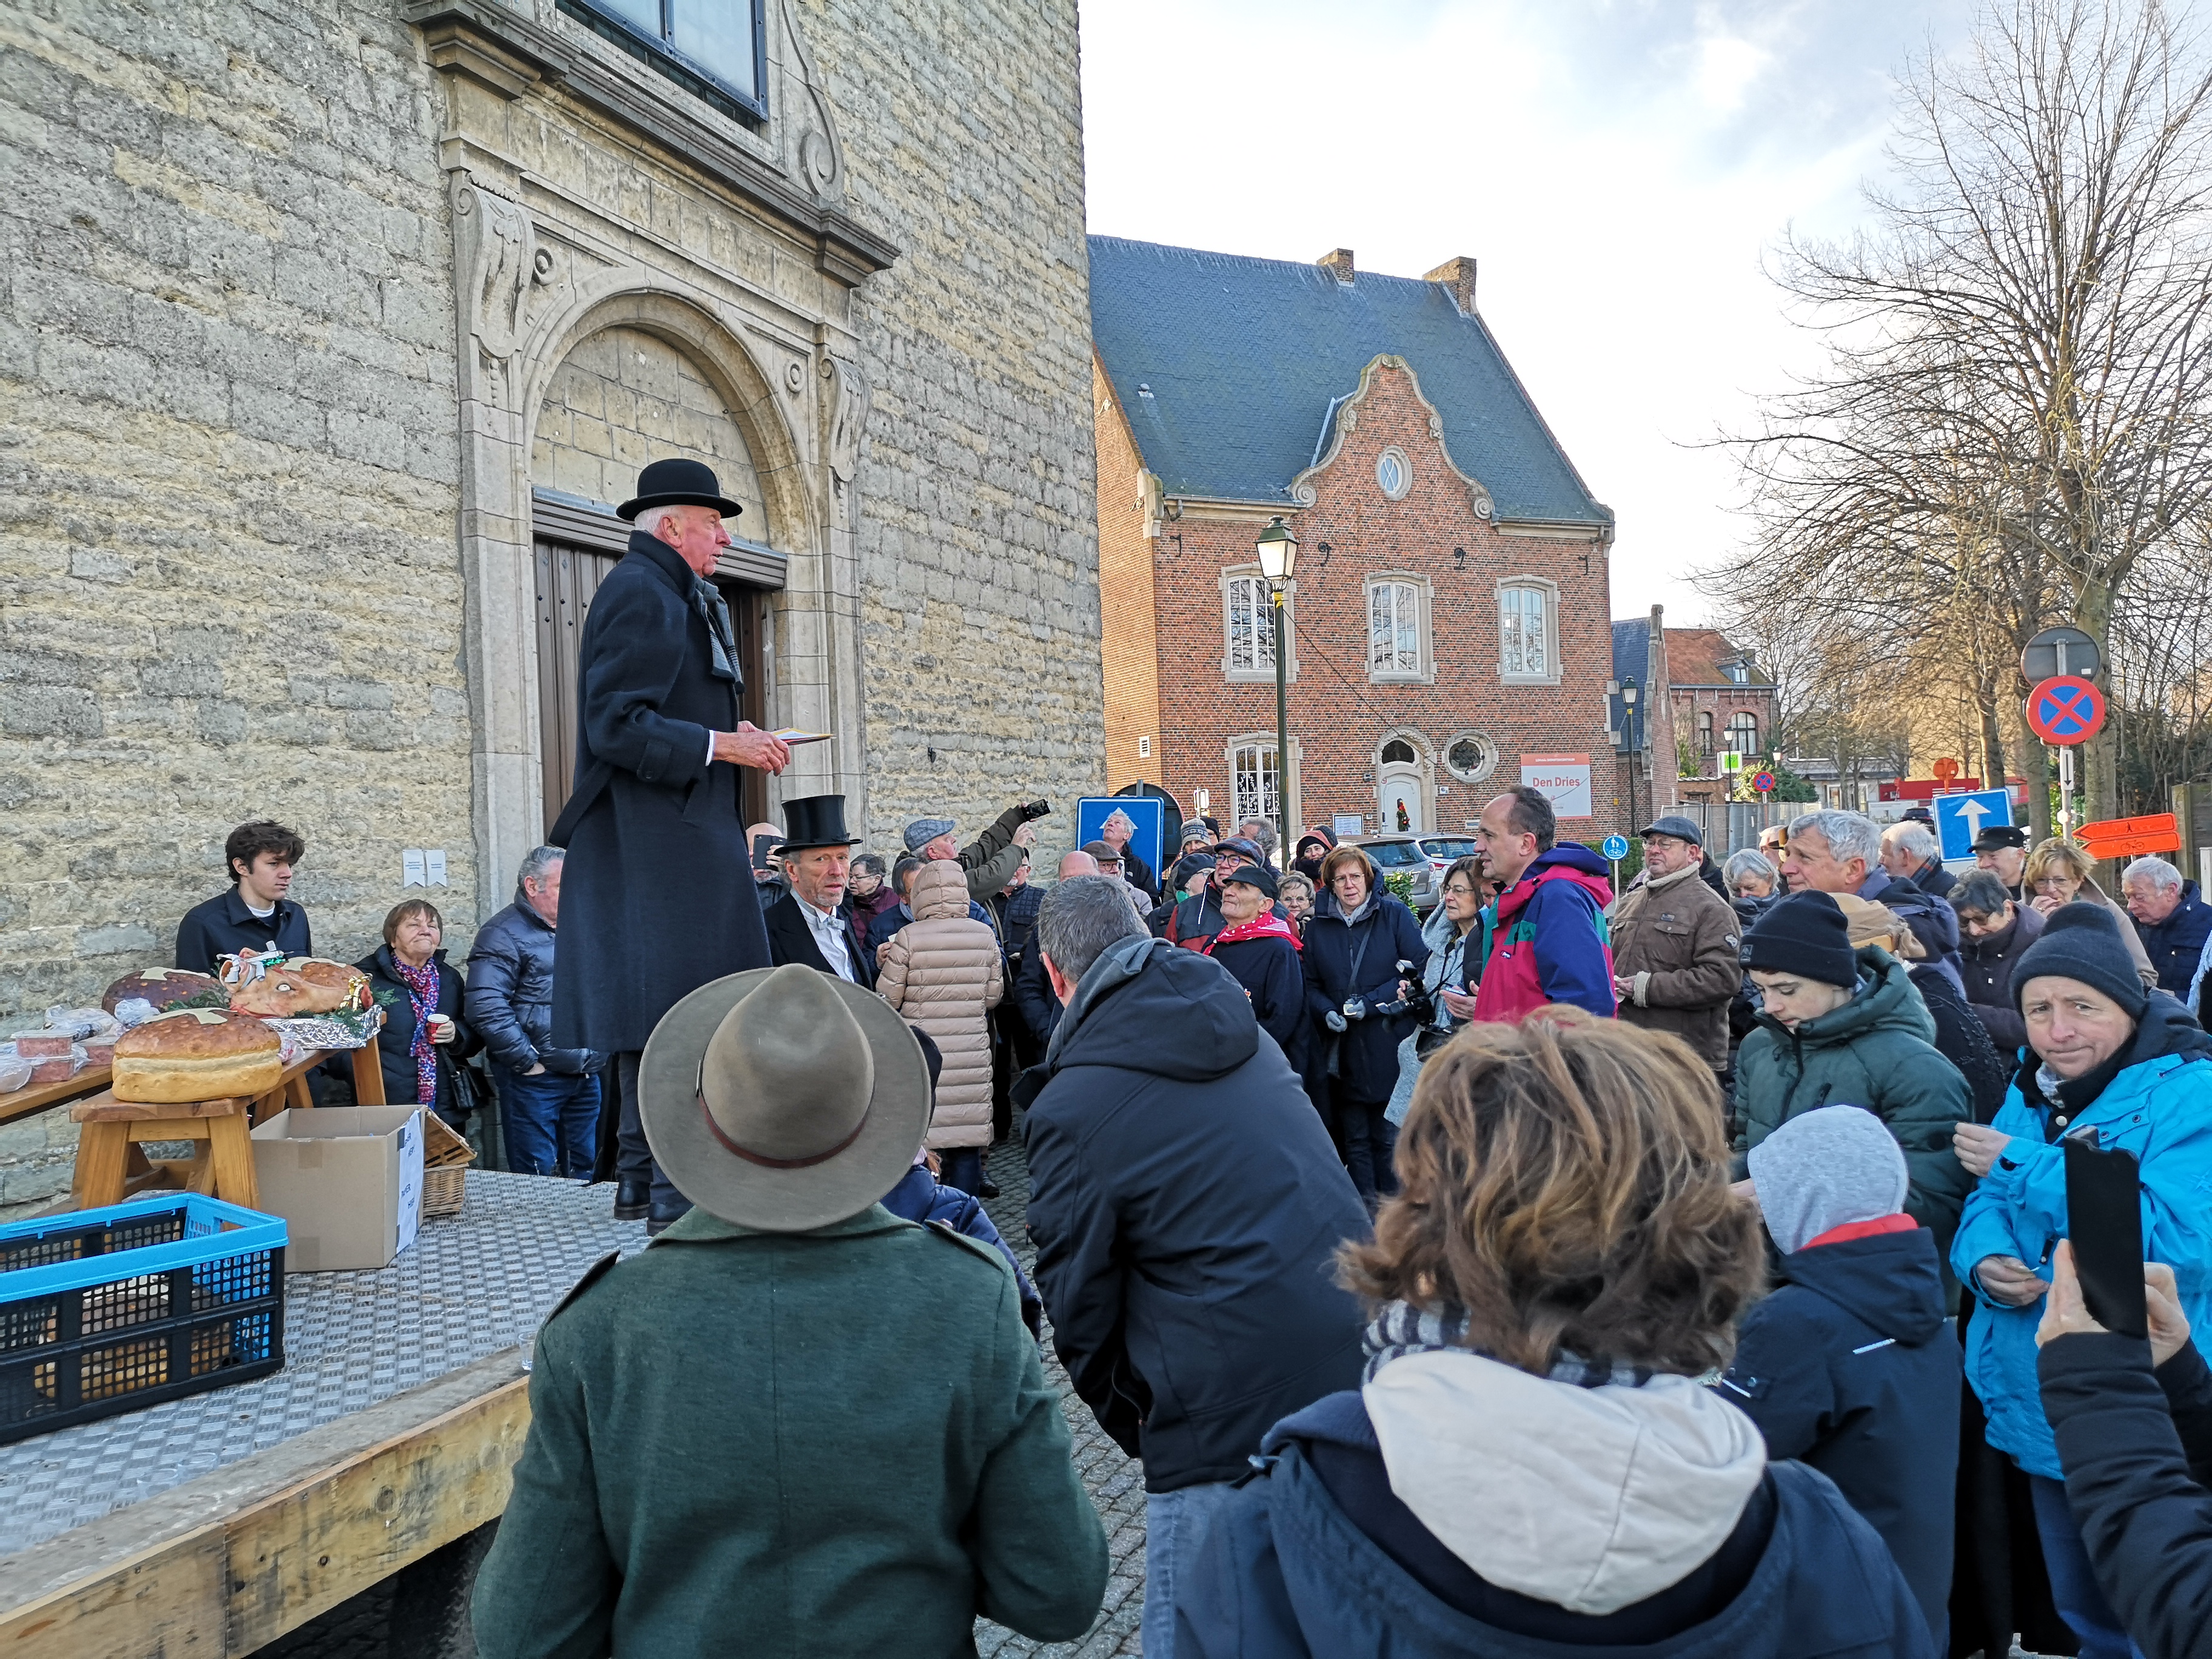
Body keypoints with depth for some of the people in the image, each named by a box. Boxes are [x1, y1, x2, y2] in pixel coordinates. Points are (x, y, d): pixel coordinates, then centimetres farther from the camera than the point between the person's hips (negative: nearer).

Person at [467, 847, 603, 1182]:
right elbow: (485, 1006, -20)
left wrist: (596, 1055, 14)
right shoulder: (503, 935, -9)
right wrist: (527, 1060, -19)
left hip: (586, 1076, 7)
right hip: (535, 1079, -7)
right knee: (537, 1177, -2)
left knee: (584, 1173, 13)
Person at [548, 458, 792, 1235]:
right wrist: (719, 745, -18)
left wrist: (730, 735, 13)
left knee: (669, 1004, 13)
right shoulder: (638, 593, -12)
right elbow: (616, 726, -20)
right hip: (654, 844, -11)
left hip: (682, 841, 11)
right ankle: (666, 1185, -2)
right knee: (665, 999, -8)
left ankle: (640, 1170, 22)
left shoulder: (674, 597, 20)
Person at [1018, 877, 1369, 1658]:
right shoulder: (1247, 1033, 8)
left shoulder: (1073, 1105, -11)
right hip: (1356, 1355, 7)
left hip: (1236, 1413, -7)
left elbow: (1077, 1300, -2)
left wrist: (1126, 1419, 16)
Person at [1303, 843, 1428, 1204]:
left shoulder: (1395, 915, -1)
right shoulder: (1318, 927, 9)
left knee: (1389, 1137, 2)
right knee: (1354, 1139, 8)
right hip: (1343, 1049, 3)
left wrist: (1370, 1002, -15)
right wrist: (1327, 1012, -10)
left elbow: (1420, 968, -8)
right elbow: (1310, 984, 11)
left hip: (1389, 1047, -3)